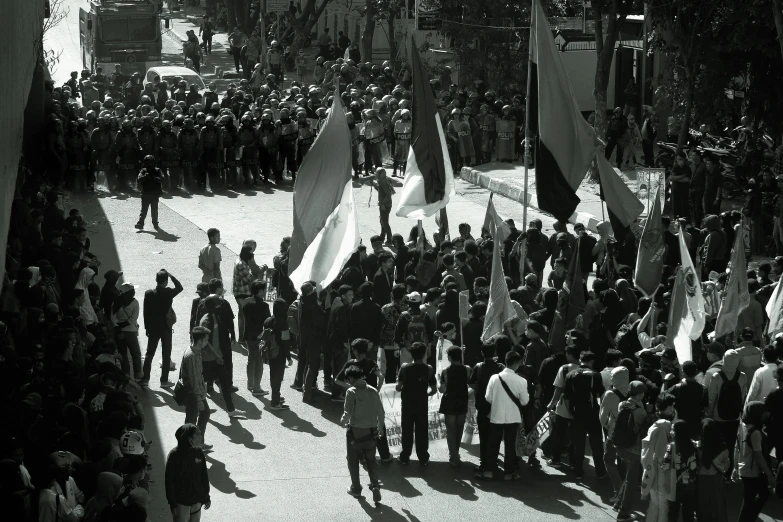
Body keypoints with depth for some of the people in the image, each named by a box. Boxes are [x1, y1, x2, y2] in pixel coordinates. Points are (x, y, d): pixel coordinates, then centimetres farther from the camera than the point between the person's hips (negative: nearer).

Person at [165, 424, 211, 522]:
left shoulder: (198, 452, -3)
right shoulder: (174, 455, -18)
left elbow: (204, 476, 8)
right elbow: (169, 481, -14)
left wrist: (206, 497, 12)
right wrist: (173, 503, -13)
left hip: (197, 501, 5)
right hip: (181, 502, -5)